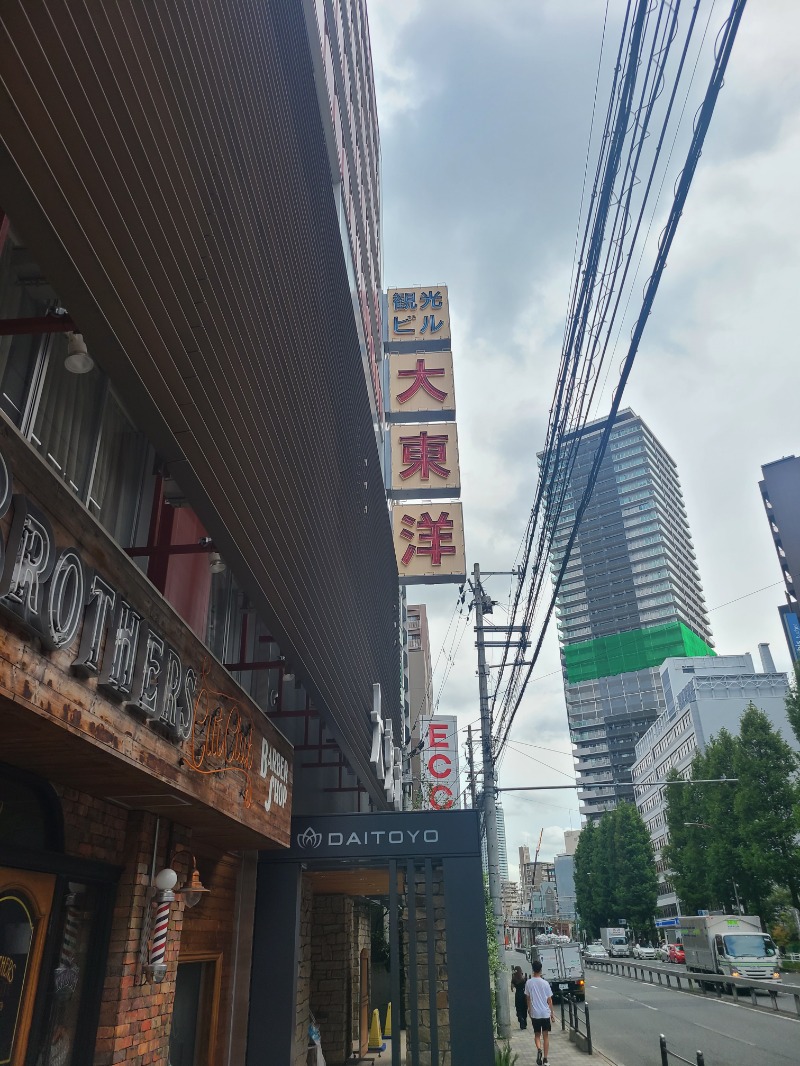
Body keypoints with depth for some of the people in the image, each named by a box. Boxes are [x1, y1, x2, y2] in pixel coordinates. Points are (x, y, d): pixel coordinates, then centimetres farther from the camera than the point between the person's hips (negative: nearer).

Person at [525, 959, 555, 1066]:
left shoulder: (528, 983, -6)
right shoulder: (545, 983, -9)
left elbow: (528, 998, 4)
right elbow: (549, 1000, -4)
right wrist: (552, 1014, 8)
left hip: (535, 1014, 0)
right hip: (545, 1013, 0)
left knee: (537, 1035, 14)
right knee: (546, 1035, 12)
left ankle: (539, 1049, -13)